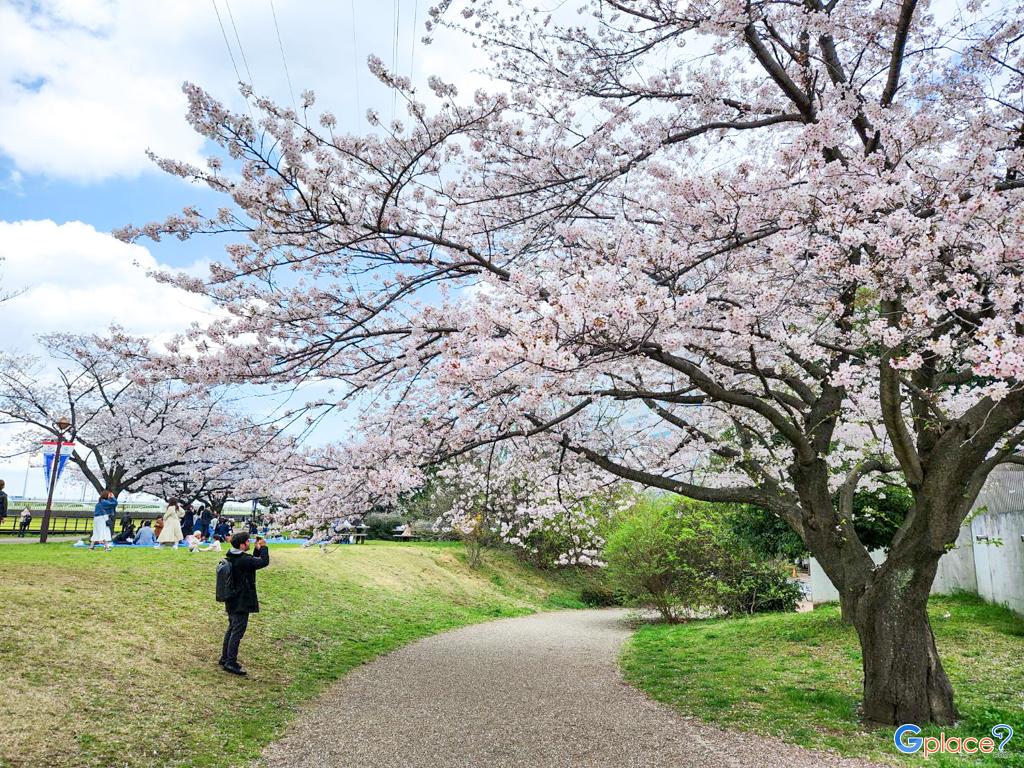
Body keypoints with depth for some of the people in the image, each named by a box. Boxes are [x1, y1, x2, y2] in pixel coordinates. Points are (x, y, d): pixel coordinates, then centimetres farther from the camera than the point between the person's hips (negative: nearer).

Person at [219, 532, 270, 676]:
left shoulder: (231, 557, 6)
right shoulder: (243, 560, -24)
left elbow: (253, 561, 16)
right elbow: (264, 562, -22)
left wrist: (257, 549, 7)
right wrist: (263, 547, -9)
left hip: (232, 601, 10)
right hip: (241, 603, -10)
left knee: (231, 629, 20)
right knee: (237, 632, -1)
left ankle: (225, 658, 29)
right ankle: (231, 663, 4)